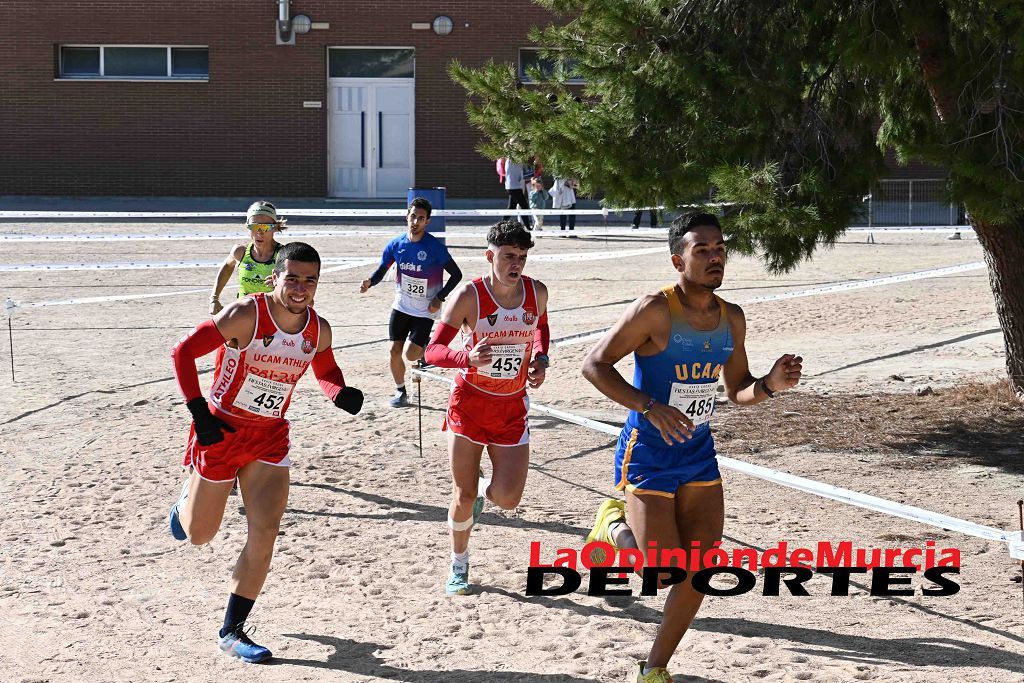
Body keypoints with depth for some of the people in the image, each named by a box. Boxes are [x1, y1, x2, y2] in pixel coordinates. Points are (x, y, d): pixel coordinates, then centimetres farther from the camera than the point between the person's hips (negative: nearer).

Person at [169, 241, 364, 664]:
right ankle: (188, 497, 49)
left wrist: (341, 395, -7)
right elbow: (183, 352, -18)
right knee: (199, 534, 10)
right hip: (221, 430, -4)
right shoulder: (244, 315, -22)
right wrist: (199, 412, -23)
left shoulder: (318, 330, -5)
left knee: (264, 535, -8)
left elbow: (326, 371, 16)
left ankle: (232, 631, 6)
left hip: (270, 438, 4)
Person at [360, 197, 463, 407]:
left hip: (425, 311, -4)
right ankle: (400, 392, 19)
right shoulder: (396, 244, -4)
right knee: (395, 351, 0)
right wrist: (369, 282, -18)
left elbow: (456, 274, -8)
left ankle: (425, 347, 26)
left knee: (411, 355, -10)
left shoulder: (435, 247, -16)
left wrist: (440, 298, -16)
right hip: (401, 307, 4)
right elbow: (381, 272, 4)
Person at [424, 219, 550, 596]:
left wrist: (540, 358, -1)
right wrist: (467, 357, -38)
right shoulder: (470, 296, -17)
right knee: (463, 496, 2)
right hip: (470, 400, -3)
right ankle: (459, 565, 26)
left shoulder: (537, 292, -5)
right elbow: (432, 350, -18)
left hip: (512, 407, 3)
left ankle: (482, 490, 30)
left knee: (507, 498, -7)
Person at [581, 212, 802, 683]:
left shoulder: (731, 318, 3)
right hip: (648, 454, -6)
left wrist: (771, 384, -9)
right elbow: (594, 364, -17)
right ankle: (614, 525, 25)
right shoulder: (655, 310, -18)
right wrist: (649, 406, -29)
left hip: (699, 454, 6)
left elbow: (738, 389, 13)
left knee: (699, 570, 4)